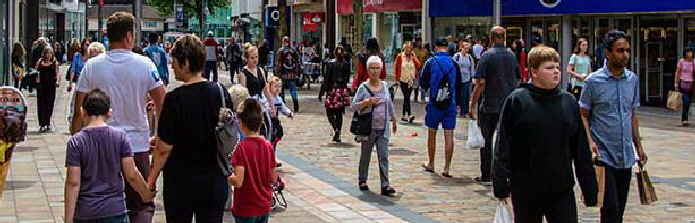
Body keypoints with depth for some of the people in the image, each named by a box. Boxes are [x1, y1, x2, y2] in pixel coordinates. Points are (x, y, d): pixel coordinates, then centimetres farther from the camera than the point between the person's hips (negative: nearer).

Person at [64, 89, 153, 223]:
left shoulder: (76, 142, -6)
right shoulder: (120, 137, -4)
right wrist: (147, 196, 12)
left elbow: (73, 183, -9)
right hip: (115, 211, 0)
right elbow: (132, 175, -5)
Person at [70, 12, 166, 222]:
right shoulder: (144, 64, -6)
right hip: (138, 146, -1)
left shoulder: (92, 66, -2)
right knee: (142, 206, 7)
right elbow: (162, 104, -3)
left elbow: (79, 111, -1)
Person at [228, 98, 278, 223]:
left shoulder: (242, 148, -17)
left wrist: (227, 177, -3)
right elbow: (273, 179, 3)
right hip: (264, 207, 5)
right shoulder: (268, 146, -1)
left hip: (245, 209, -5)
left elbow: (238, 181, -22)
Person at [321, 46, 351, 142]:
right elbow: (348, 78, 9)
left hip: (332, 90, -3)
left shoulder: (330, 63, -8)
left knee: (330, 112, 4)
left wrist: (322, 91, -4)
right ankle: (337, 135, 10)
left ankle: (336, 129, -20)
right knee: (339, 113, 10)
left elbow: (326, 79, -9)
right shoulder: (346, 64, 1)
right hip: (343, 90, 3)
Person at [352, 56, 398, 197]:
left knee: (383, 157, -5)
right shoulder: (363, 88, -5)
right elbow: (354, 106, -5)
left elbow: (390, 104, 19)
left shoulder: (385, 86, 8)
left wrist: (394, 121, 25)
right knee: (365, 155, 11)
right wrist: (367, 102, -19)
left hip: (383, 128, 2)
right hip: (368, 128, -2)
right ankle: (362, 180, 28)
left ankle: (385, 185, -8)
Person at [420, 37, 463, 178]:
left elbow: (423, 83, 0)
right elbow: (459, 84, 8)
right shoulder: (454, 63, 1)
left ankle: (431, 164, 24)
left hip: (434, 104, -1)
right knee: (449, 136, 2)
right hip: (451, 105, 1)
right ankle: (447, 168, 0)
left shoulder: (431, 62, -6)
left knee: (431, 134, 13)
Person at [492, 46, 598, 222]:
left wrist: (590, 188, 9)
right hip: (525, 191, -3)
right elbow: (503, 146, -6)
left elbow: (582, 150, 10)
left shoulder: (569, 102, 6)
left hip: (562, 190, 3)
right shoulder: (517, 100, -5)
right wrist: (501, 185, -11)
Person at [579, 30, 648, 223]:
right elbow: (583, 115, -2)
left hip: (626, 156, 5)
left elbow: (632, 115, 17)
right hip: (603, 155, -5)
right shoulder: (594, 81, -6)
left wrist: (638, 146, 14)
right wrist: (589, 141, -18)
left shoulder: (633, 79, 8)